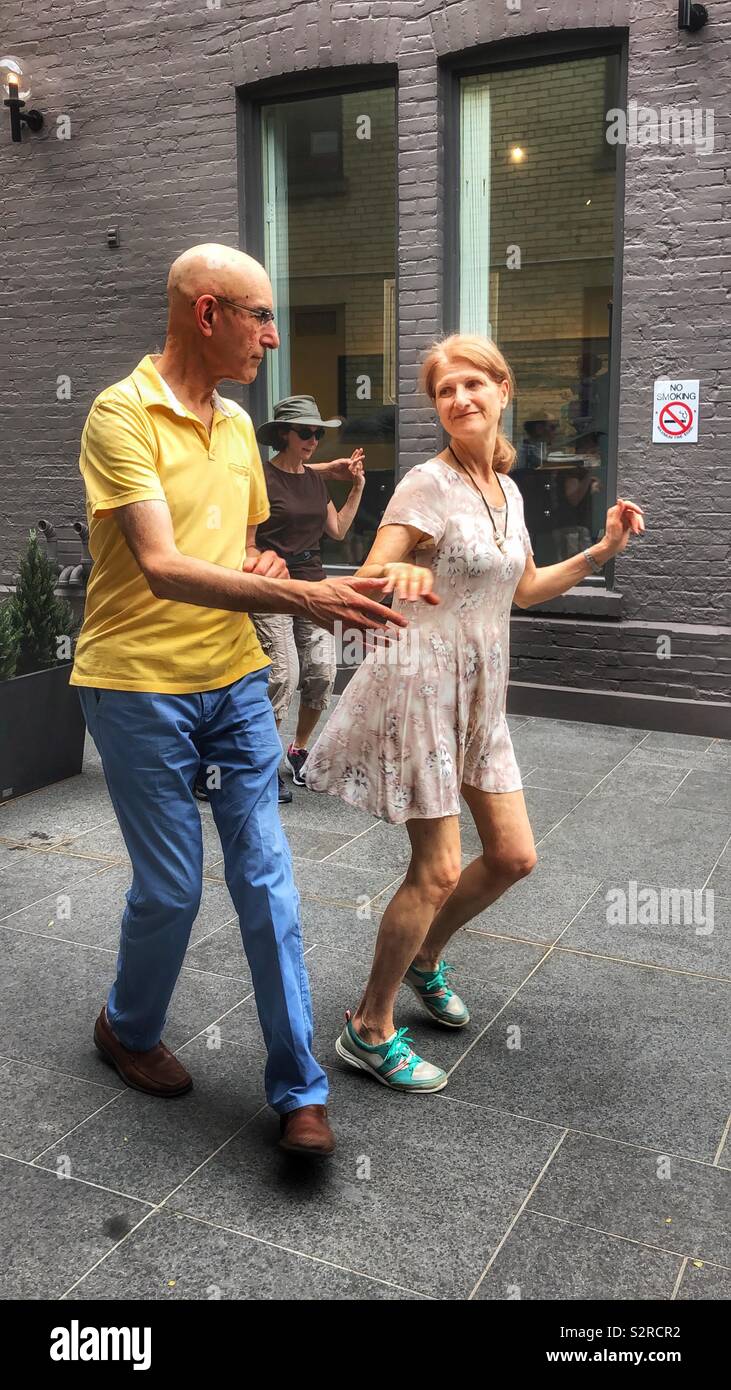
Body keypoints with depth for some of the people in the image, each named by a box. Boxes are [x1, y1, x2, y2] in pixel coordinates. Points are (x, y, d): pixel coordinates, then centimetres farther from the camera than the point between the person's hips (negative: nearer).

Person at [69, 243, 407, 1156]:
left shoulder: (237, 425, 11)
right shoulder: (122, 414, -13)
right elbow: (164, 569, -24)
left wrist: (263, 567, 0)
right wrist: (304, 597, -33)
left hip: (235, 681, 6)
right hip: (139, 686, -6)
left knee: (267, 881, 4)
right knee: (171, 887, 3)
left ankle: (299, 1089, 15)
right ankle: (128, 1029, 34)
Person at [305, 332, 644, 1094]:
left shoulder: (507, 489, 10)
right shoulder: (428, 485, -12)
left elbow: (524, 588, 22)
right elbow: (368, 580, -20)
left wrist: (601, 551, 12)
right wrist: (399, 575, -43)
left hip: (478, 692, 7)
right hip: (421, 683, -7)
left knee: (513, 857, 9)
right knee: (437, 871, -6)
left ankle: (423, 958, 35)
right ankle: (369, 1030, 12)